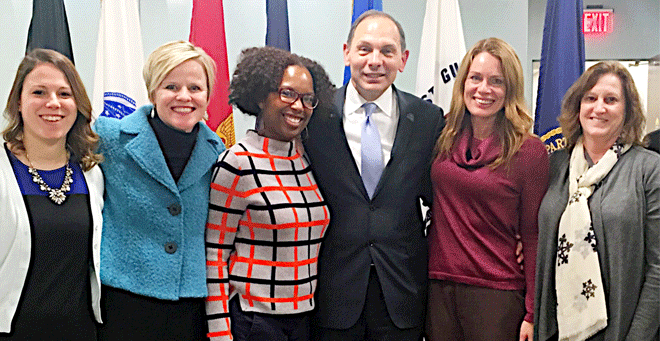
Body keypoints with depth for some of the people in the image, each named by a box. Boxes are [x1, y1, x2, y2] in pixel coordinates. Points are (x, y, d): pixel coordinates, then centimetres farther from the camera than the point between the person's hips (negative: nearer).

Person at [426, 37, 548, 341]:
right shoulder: (443, 139, 3)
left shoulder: (529, 151, -7)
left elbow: (533, 235, -5)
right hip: (437, 286, 4)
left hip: (497, 293, -3)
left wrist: (532, 312, -7)